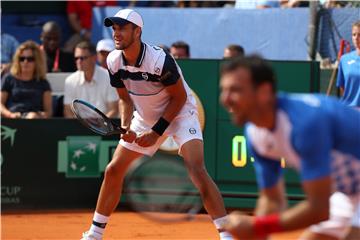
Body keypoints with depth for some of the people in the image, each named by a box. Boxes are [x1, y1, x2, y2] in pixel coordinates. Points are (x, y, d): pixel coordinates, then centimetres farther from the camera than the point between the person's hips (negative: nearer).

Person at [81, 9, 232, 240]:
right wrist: (125, 127, -14)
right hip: (145, 116, 7)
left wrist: (157, 132, -20)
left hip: (180, 113, -7)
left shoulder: (160, 60, -30)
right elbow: (125, 99, 3)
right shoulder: (114, 61, -11)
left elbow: (179, 97, -19)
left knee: (196, 168, -26)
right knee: (113, 170, 4)